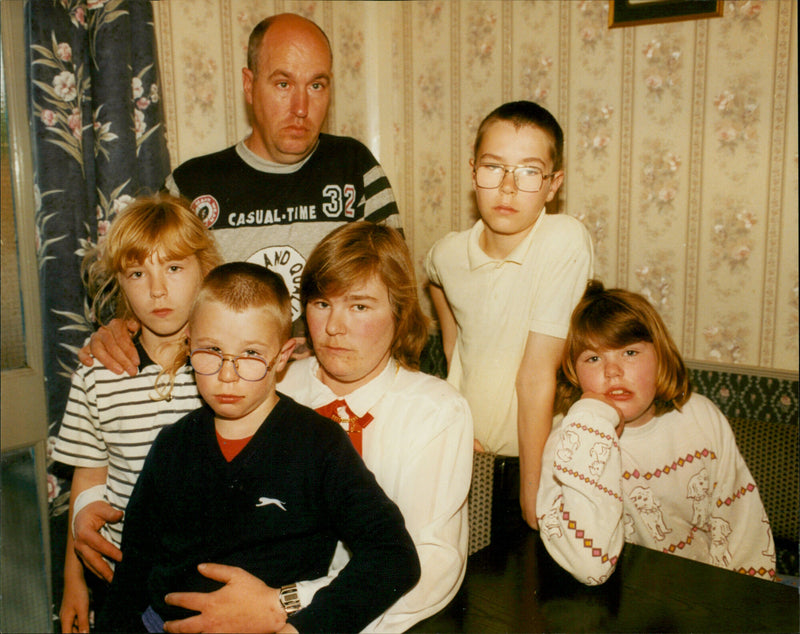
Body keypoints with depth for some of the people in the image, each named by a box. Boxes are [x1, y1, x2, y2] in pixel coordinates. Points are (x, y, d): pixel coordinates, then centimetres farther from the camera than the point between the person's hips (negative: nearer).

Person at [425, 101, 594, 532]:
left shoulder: (564, 242, -20)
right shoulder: (446, 255, -7)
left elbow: (536, 375, -21)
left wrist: (532, 499, -14)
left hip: (538, 456, -3)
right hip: (466, 453, 4)